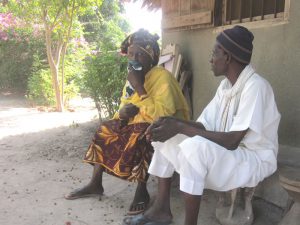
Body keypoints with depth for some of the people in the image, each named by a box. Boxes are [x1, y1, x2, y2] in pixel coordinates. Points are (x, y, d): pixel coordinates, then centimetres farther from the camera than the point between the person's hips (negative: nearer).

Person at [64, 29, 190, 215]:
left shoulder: (162, 76, -19)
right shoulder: (133, 76, 5)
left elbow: (162, 114, -31)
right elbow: (124, 106, 12)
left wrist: (139, 87, -28)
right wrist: (123, 112, -12)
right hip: (136, 123, 8)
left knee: (138, 137, -35)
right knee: (105, 130, -1)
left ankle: (142, 191, -16)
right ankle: (96, 184, 7)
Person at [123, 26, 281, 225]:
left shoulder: (255, 86, -22)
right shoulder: (226, 85, 6)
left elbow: (232, 141, -28)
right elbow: (204, 126, 4)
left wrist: (181, 127, -26)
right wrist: (173, 123, -14)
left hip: (254, 159, -8)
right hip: (227, 151, 9)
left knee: (195, 146, -35)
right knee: (166, 136, 0)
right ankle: (161, 208, 2)